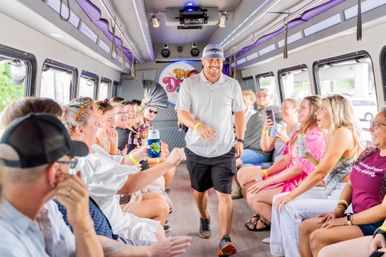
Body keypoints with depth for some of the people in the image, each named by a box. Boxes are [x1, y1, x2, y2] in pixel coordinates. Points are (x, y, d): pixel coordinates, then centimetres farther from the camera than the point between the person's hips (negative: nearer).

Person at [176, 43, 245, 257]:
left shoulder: (232, 85, 3)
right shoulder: (189, 83, -3)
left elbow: (239, 112, 10)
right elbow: (181, 113, -8)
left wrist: (240, 139, 3)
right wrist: (198, 126, -28)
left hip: (224, 149, 0)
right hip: (196, 148, 1)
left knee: (224, 193, -8)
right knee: (199, 190, 17)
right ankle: (204, 219, 45)